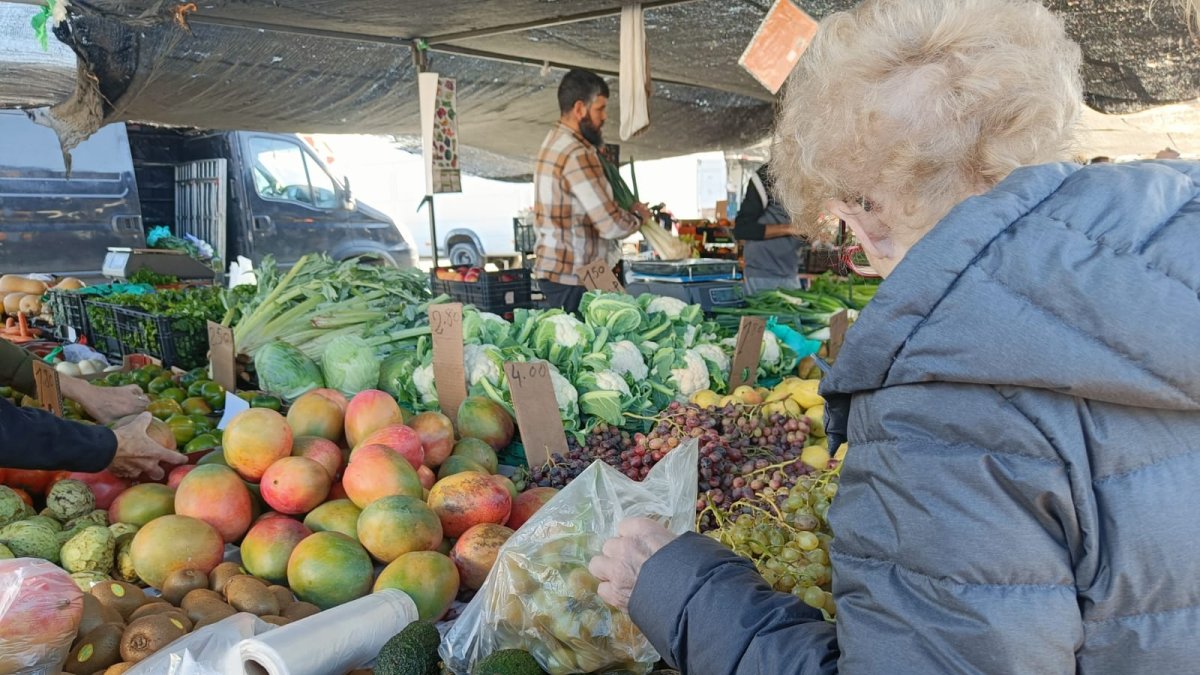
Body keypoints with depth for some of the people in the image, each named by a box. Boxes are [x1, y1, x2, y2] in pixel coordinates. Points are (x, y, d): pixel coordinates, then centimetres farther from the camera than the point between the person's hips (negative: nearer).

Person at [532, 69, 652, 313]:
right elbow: (611, 224, -20)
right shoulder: (577, 156, -19)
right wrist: (638, 216, -1)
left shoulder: (554, 142, 14)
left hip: (552, 269, 10)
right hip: (572, 277, -10)